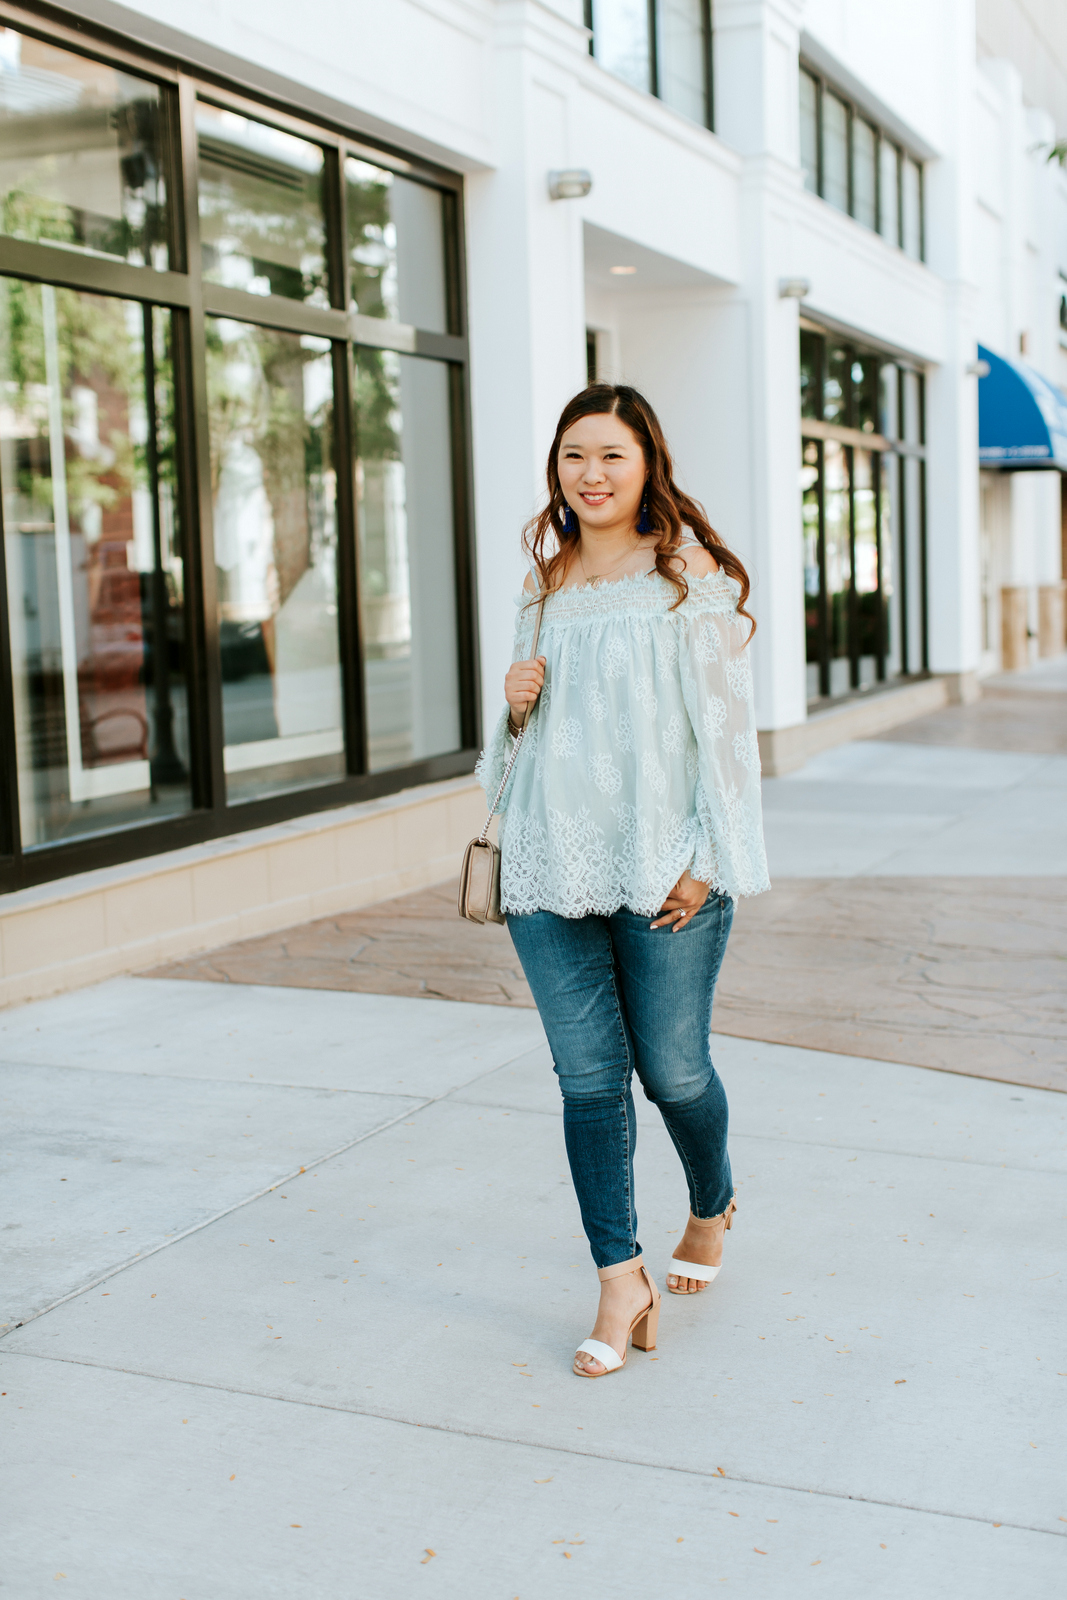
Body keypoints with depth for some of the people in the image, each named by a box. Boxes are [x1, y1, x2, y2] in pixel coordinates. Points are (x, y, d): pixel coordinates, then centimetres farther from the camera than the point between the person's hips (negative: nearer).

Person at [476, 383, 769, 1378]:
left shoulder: (691, 574, -3)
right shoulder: (545, 580, 14)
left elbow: (722, 722, -6)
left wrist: (703, 858, -12)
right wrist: (518, 700, 0)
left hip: (662, 867, -4)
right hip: (552, 862, 4)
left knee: (672, 1068, 6)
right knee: (587, 1079, 2)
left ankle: (712, 1207, 36)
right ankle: (620, 1279, 12)